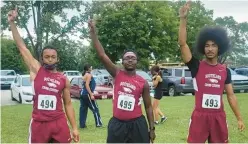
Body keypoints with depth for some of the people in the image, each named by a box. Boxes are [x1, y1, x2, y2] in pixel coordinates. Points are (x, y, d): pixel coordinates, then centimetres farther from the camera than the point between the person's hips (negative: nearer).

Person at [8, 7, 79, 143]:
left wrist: (74, 128, 6)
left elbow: (68, 104, 9)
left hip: (59, 122, 1)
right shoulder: (36, 70, 1)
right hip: (38, 123, -1)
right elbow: (22, 47, -2)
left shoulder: (64, 80, 5)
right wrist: (12, 23, -6)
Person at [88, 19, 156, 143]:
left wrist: (152, 128, 2)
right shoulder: (117, 75, -1)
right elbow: (102, 55, -10)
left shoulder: (143, 83, 0)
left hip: (137, 124, 0)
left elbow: (148, 106, 6)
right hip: (117, 124, 0)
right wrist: (93, 33, -15)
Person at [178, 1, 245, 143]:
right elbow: (182, 43, -14)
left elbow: (231, 95, 11)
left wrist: (239, 118, 9)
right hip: (200, 116, -3)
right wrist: (183, 19, -21)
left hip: (219, 117, 3)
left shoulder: (225, 70, 7)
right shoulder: (196, 66, -3)